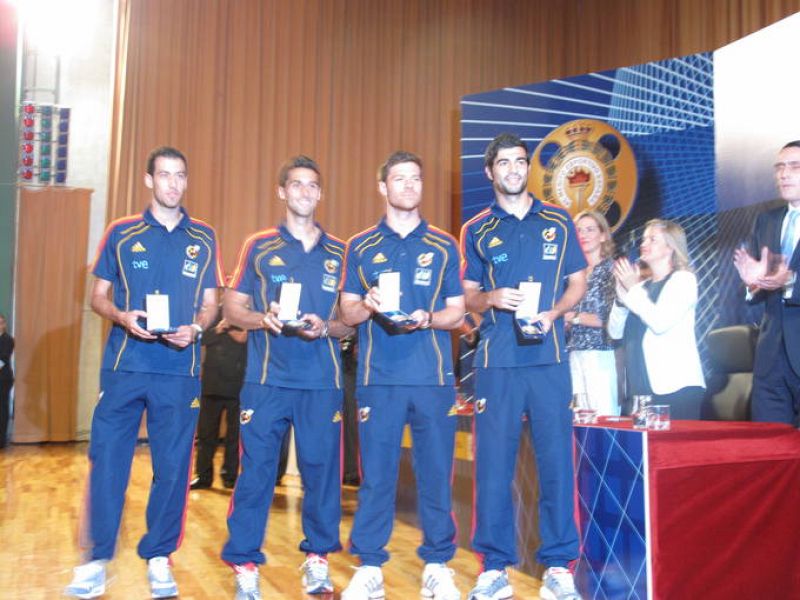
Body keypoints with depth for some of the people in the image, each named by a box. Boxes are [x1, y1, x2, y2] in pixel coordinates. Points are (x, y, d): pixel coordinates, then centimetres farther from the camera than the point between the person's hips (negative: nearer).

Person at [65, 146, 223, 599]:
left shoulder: (203, 239, 10)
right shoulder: (121, 233, 8)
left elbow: (210, 304, 11)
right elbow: (99, 296, 9)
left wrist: (196, 327, -10)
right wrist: (122, 317, -11)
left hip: (180, 368, 1)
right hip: (125, 364, 0)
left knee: (173, 465, 4)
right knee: (108, 459, 0)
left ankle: (159, 557, 18)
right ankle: (98, 559, 13)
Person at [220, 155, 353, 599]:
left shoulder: (339, 253, 10)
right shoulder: (259, 247, 8)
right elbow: (232, 308, 7)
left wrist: (324, 328, -10)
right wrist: (264, 320, -12)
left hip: (322, 381, 1)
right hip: (267, 379, -1)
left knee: (321, 468, 6)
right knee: (256, 470, 0)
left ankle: (318, 557, 22)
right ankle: (244, 564, 12)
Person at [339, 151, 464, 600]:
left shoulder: (444, 246, 10)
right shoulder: (361, 247, 11)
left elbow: (458, 313, 8)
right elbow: (348, 312, 10)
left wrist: (427, 318, -12)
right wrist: (368, 305, -12)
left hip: (434, 377, 0)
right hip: (379, 377, 0)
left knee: (436, 472, 4)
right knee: (376, 474, 3)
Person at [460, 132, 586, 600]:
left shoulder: (558, 223, 11)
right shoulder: (477, 231, 11)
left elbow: (578, 282, 12)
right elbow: (467, 296, 11)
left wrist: (553, 312, -7)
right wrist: (491, 299, -11)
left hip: (549, 356, 0)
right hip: (497, 358, 0)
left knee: (556, 458, 1)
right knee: (493, 461, 1)